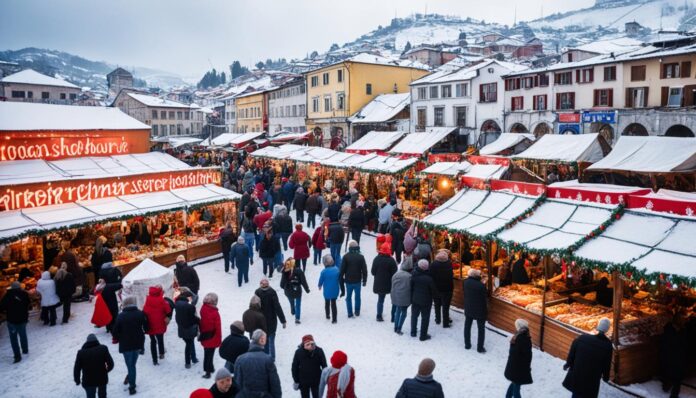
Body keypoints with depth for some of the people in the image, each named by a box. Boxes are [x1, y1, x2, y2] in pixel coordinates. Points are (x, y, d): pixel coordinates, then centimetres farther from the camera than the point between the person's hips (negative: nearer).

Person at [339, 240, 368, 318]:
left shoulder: (346, 256, -8)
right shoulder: (361, 257, -6)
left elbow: (342, 270, -6)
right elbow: (364, 269, -3)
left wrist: (341, 280, 4)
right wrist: (364, 280, 7)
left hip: (348, 281, 0)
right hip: (357, 281, 0)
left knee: (349, 297, 11)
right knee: (357, 296, 15)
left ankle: (350, 313, 12)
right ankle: (357, 312, 21)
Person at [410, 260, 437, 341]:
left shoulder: (414, 275, -12)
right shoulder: (428, 278, -25)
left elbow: (411, 287, -2)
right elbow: (433, 290, -16)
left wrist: (411, 298, 10)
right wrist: (435, 295, 6)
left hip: (415, 299, 4)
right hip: (426, 301, -4)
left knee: (414, 315, 21)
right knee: (425, 318, 10)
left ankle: (413, 332, 33)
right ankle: (423, 335, 17)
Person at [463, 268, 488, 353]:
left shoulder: (465, 282, -12)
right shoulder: (481, 285, -26)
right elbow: (484, 298, -16)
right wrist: (486, 310, 1)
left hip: (468, 308, 4)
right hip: (480, 310, -4)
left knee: (467, 326, 19)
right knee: (481, 328, 12)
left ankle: (467, 344, 28)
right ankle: (480, 347, 17)